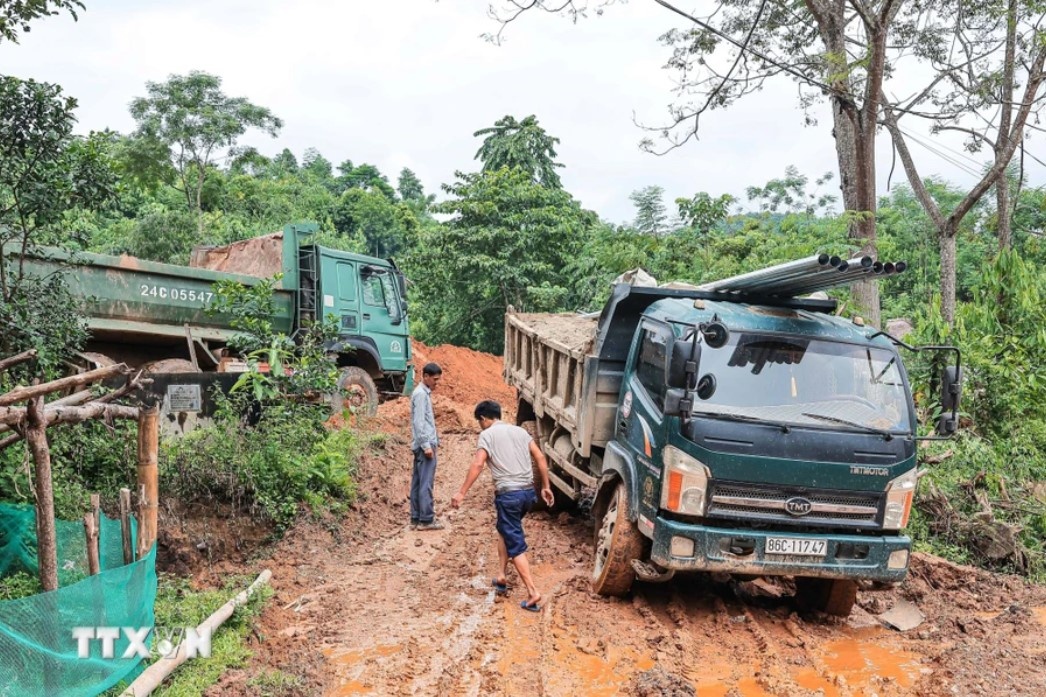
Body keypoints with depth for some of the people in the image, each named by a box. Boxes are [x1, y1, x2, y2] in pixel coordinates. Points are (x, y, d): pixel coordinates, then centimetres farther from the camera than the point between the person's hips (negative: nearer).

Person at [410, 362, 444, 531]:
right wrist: (426, 445, -22)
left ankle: (416, 518, 13)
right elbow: (419, 422, -19)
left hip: (423, 444, 10)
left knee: (418, 482, 9)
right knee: (426, 483, -7)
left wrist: (433, 441, 21)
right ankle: (426, 520, -4)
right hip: (425, 444, -10)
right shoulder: (421, 394, -13)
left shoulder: (424, 393, 17)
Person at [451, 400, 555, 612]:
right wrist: (546, 487, 16)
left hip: (508, 494, -6)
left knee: (516, 545, -1)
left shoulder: (487, 435, -1)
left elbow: (478, 465, -13)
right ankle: (501, 576, 28)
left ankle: (533, 593, -7)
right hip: (528, 492, 6)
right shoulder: (520, 431, 16)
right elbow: (540, 458, 11)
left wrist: (462, 493, -12)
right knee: (505, 530, 27)